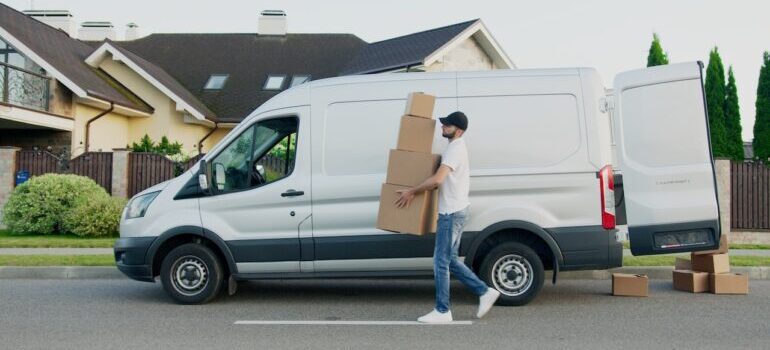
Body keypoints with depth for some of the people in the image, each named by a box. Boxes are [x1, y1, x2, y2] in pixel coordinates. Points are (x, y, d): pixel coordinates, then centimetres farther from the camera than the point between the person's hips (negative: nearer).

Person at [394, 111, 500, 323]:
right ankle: (484, 292, 19)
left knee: (441, 262, -4)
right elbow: (443, 179, 26)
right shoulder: (457, 147, 17)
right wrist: (415, 191, 22)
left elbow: (437, 180, -29)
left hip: (452, 212, -10)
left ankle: (442, 311, 4)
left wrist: (411, 192, -18)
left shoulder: (455, 149, -16)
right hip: (455, 211, 10)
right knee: (450, 260, 15)